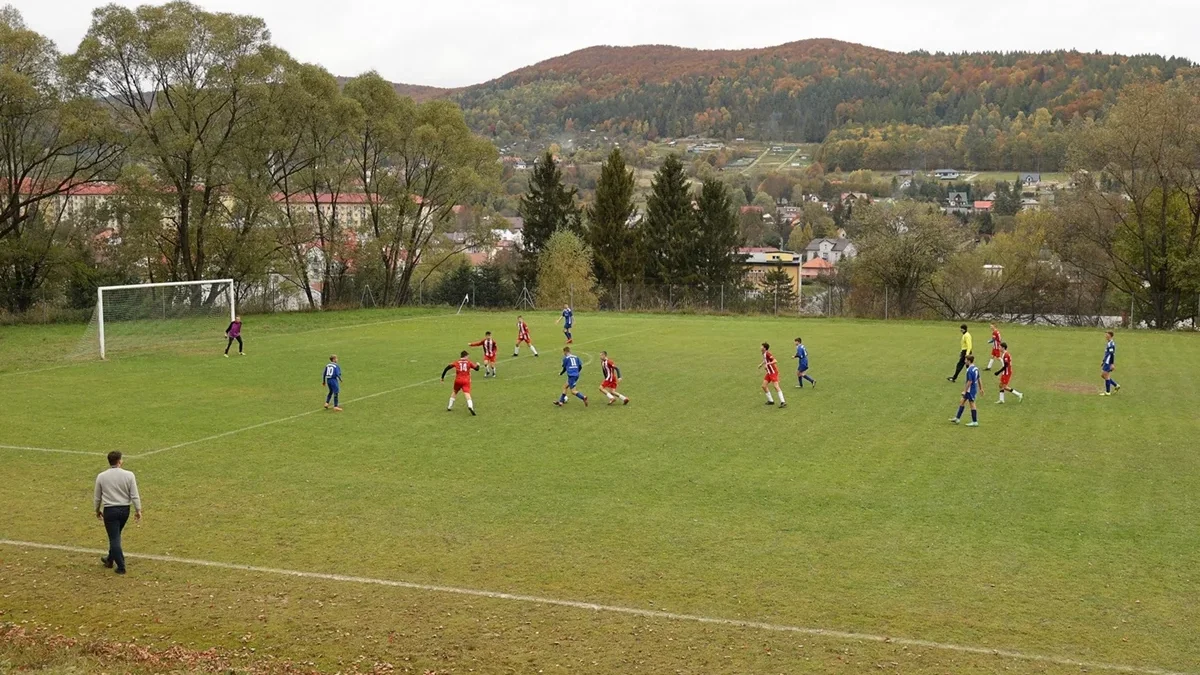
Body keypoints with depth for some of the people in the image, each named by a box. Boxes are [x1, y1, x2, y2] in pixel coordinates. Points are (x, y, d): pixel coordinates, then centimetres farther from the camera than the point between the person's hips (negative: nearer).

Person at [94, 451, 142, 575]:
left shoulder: (101, 477, -6)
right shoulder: (129, 475, -9)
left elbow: (97, 497, 5)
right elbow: (134, 495, -8)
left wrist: (98, 510, 20)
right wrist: (138, 510, 2)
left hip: (110, 510, -2)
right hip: (125, 509, 2)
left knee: (114, 538, 3)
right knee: (115, 536, 22)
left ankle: (121, 567, 2)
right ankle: (110, 559, 38)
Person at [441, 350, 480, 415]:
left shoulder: (457, 362, 10)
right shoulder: (469, 362, 5)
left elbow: (447, 368, 6)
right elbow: (476, 368, 4)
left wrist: (443, 377, 14)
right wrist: (477, 365, 28)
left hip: (458, 380, 2)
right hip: (466, 380, -2)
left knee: (454, 392, 25)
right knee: (467, 394, -13)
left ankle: (449, 407, 31)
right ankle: (470, 406, -39)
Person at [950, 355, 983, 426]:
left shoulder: (969, 370, -23)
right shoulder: (976, 368, 6)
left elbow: (970, 381, -24)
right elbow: (979, 379, 14)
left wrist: (965, 391, -18)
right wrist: (981, 388, 21)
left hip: (971, 390, -10)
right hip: (974, 389, 10)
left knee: (972, 404, 0)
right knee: (962, 402, 17)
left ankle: (975, 422, 8)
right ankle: (957, 418, 22)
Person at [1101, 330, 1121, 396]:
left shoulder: (1111, 344, -17)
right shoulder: (1109, 343, 15)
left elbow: (1112, 354, -21)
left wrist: (1112, 364, -24)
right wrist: (1103, 361, 26)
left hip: (1109, 363, -10)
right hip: (1106, 362, 10)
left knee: (1106, 376, -4)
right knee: (1102, 375, 14)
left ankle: (1107, 392, 2)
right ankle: (1116, 386, 19)